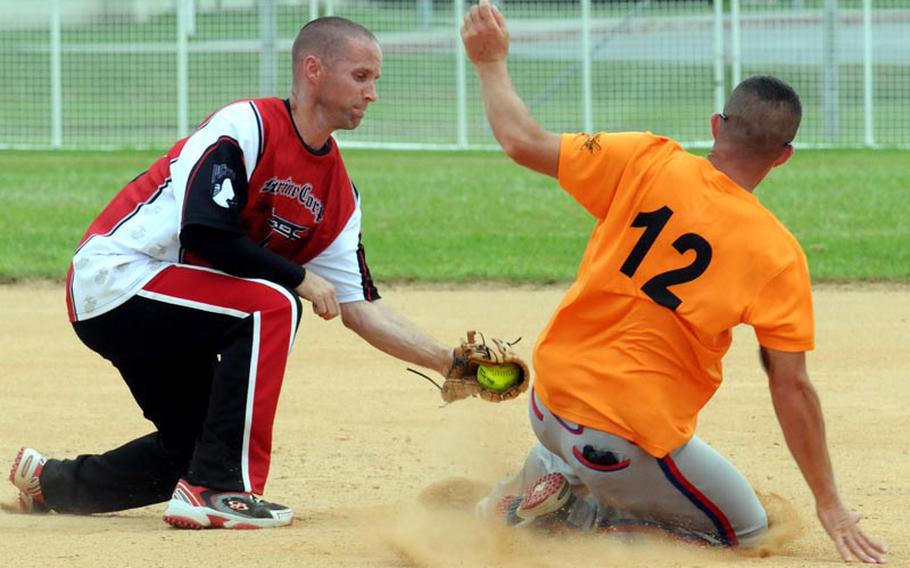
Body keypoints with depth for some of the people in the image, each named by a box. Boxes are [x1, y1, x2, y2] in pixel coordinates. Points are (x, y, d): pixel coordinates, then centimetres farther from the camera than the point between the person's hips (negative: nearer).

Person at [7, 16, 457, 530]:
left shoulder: (338, 192, 7)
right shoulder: (247, 127, -18)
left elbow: (361, 309, 6)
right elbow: (205, 234, -28)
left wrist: (451, 363, -4)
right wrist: (299, 277, -18)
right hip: (112, 278, -9)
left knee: (195, 445, 13)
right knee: (271, 305, -26)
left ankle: (51, 482, 35)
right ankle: (218, 490, -25)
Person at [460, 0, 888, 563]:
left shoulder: (647, 163, -9)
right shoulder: (778, 254, -13)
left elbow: (524, 142, -6)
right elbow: (791, 387, -11)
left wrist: (492, 62, 13)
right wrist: (829, 506, -2)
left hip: (550, 405, 6)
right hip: (633, 441, -6)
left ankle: (537, 480, 8)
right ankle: (577, 511, -2)